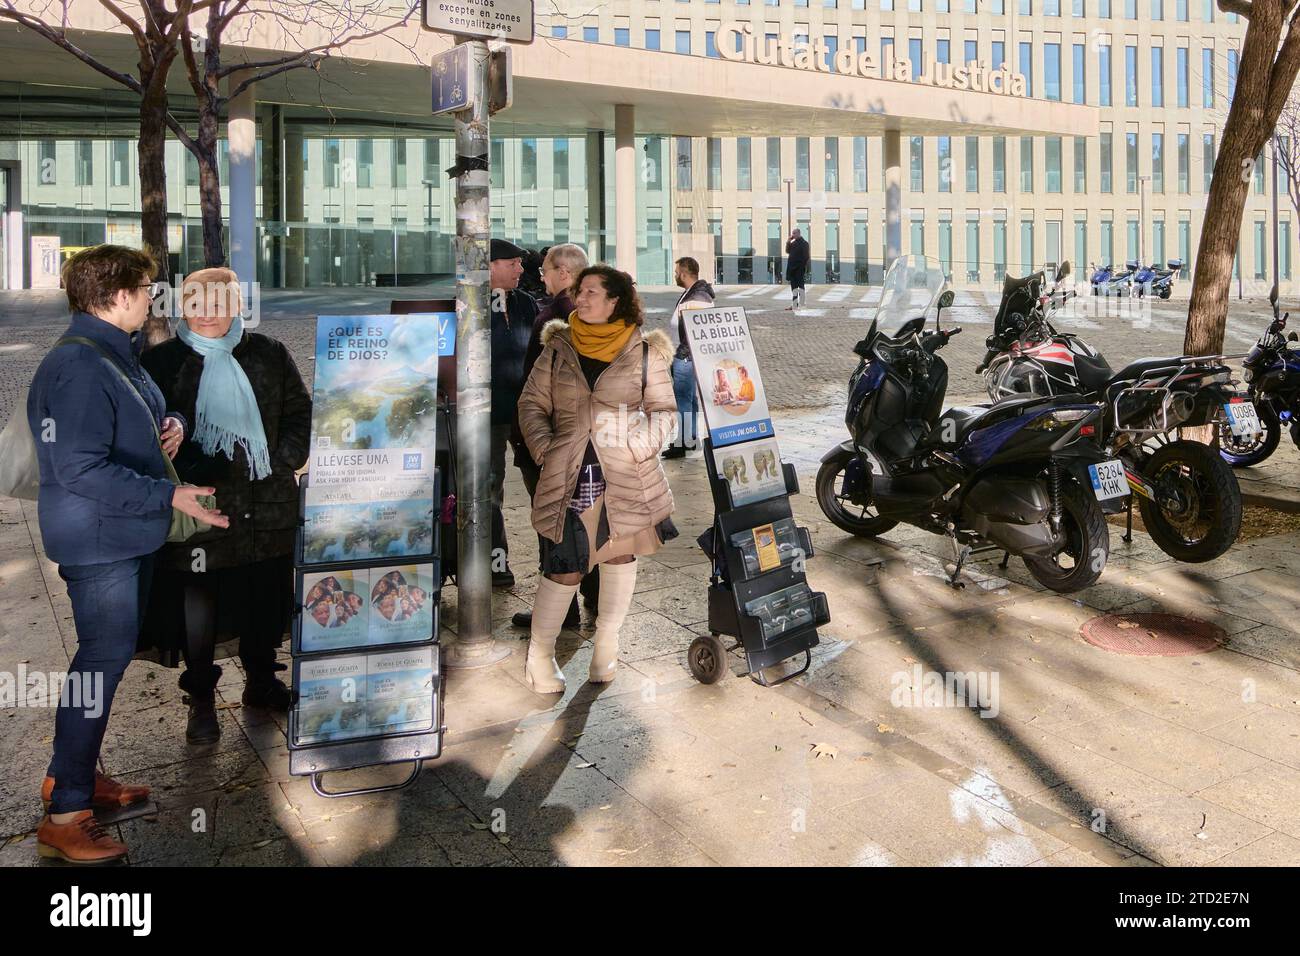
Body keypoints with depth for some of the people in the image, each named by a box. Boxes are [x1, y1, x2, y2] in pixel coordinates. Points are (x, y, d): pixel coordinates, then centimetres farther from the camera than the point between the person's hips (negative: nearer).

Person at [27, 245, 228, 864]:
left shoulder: (120, 355, 11)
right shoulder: (78, 367, -21)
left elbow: (146, 417, 25)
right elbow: (82, 470, -26)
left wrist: (172, 423, 2)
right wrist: (170, 497, -27)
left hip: (130, 535, 10)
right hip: (98, 540, -10)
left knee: (112, 654, 18)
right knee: (103, 660, -5)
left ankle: (76, 773, 35)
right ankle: (64, 816, 6)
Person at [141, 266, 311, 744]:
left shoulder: (268, 354, 6)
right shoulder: (162, 361, 1)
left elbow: (300, 414, 10)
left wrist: (282, 462, -3)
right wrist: (189, 471, -14)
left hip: (268, 503, 2)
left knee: (267, 597, 12)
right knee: (199, 602, 4)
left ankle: (261, 678, 32)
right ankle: (201, 699, 20)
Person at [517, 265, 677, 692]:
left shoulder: (644, 352, 3)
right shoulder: (558, 348, 9)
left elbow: (663, 410, 4)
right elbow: (532, 404, 10)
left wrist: (642, 446, -12)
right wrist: (544, 448, -3)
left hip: (626, 477, 1)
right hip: (567, 476, 0)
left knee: (620, 554, 11)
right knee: (563, 564, -3)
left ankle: (606, 642, 29)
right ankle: (540, 651, 14)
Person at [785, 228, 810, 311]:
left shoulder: (804, 243, -6)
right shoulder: (793, 243, 15)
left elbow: (806, 256, -10)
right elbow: (787, 251, 10)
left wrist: (805, 267, -15)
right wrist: (788, 241, 1)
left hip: (800, 268, -7)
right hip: (792, 267, 7)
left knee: (800, 285, -4)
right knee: (793, 286, 9)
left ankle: (801, 305, -2)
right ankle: (794, 305, 13)